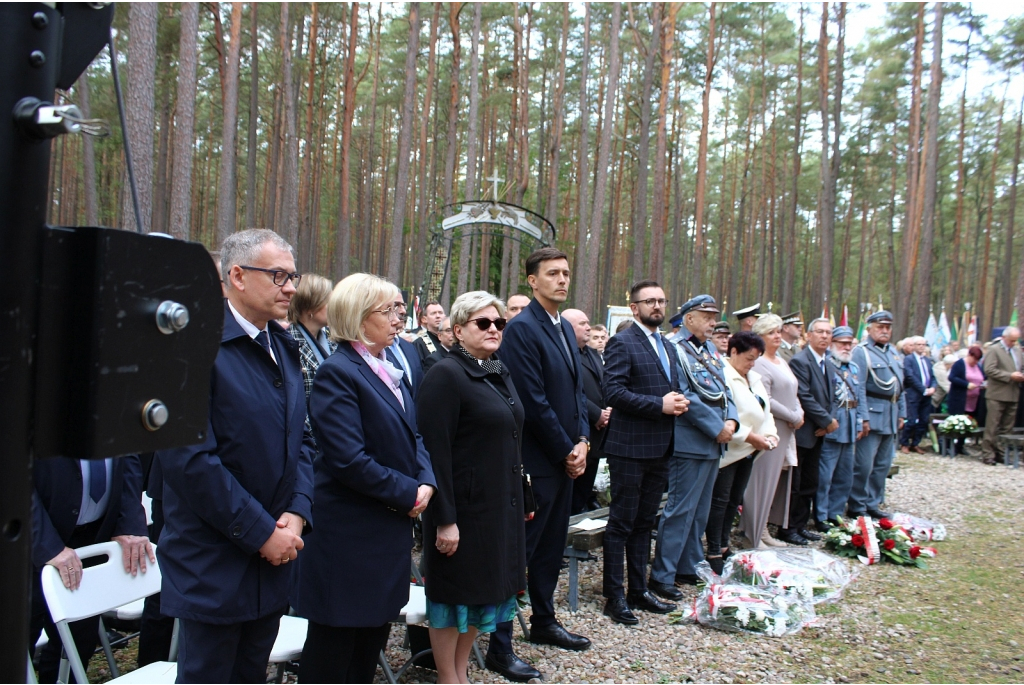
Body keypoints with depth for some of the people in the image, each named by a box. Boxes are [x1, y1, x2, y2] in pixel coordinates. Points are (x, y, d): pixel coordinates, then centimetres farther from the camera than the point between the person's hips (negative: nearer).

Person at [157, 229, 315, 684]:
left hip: (273, 558, 7)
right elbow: (188, 457, -22)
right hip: (214, 567, -7)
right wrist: (261, 533, -17)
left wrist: (297, 513, -3)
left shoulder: (285, 347, 9)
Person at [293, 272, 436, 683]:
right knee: (335, 643, 6)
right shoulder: (337, 372, -17)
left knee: (374, 635, 20)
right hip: (350, 533, -9)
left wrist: (426, 481, -5)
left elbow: (411, 435, 13)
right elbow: (349, 460, -24)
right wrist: (409, 494, -16)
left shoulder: (388, 369, 11)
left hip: (390, 527, 9)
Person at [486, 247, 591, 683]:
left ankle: (544, 623, 34)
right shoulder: (522, 329, -14)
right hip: (536, 461, -8)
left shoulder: (565, 328, 13)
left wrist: (582, 441, 3)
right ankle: (500, 646, 10)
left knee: (552, 547, 19)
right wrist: (566, 451, -11)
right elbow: (534, 402, -18)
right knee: (519, 550, 0)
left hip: (566, 458, 8)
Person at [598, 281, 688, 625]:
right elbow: (614, 391, -18)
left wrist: (679, 402, 0)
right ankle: (614, 596, 10)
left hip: (660, 448, 8)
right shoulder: (622, 343, -8)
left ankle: (639, 590, 25)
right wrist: (660, 405, -20)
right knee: (621, 524, 1)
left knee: (644, 523, 15)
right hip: (630, 448, -8)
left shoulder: (668, 346, 17)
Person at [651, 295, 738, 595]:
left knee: (700, 511, 15)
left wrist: (731, 420, -4)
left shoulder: (711, 351, 14)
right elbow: (684, 397, -19)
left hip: (714, 442, 9)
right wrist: (717, 427, -17)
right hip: (690, 442, -9)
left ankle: (690, 567, 26)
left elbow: (724, 390, 15)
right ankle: (662, 576, 2)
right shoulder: (677, 350, -11)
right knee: (680, 510, -5)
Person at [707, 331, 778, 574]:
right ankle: (713, 553, 5)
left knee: (735, 500, 14)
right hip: (727, 450, -9)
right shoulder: (722, 376, -17)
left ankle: (723, 546, 24)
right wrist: (752, 437, -19)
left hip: (747, 450, 9)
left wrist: (770, 433, -1)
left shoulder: (754, 378, 14)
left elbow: (765, 410, 18)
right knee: (719, 501, -3)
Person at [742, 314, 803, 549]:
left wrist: (799, 413, -1)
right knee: (762, 482, -3)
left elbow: (792, 394, 18)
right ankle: (753, 536, 6)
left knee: (779, 483, 13)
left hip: (786, 432, 9)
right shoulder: (759, 364, -13)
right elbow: (765, 400, -21)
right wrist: (794, 417, -13)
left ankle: (763, 530, 22)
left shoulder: (782, 362, 16)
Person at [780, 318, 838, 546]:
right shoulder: (800, 361, -13)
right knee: (793, 484, -1)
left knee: (810, 484, 13)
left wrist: (830, 420, -4)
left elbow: (831, 399, 15)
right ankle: (788, 528, 8)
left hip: (818, 433, 9)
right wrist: (827, 421, -14)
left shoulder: (829, 367, 16)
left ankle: (801, 525, 22)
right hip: (802, 432, -9)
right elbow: (804, 397, -19)